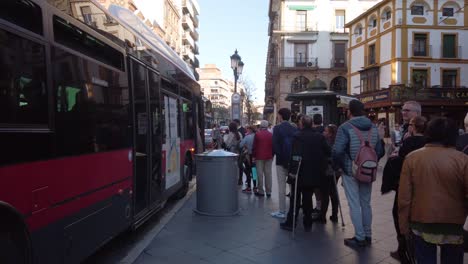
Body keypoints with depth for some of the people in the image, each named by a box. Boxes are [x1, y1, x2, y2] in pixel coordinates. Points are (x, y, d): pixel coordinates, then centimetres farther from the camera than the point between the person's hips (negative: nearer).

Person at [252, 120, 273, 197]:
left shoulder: (257, 134, -5)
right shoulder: (271, 135, 2)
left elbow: (254, 146, -4)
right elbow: (273, 146, 6)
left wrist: (253, 156, 3)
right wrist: (272, 155, 16)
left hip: (259, 157, -3)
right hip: (269, 157, 3)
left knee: (260, 174, 2)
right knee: (268, 174, 7)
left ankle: (261, 191, 5)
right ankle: (268, 191, 10)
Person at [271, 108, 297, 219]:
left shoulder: (277, 128, -10)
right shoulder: (295, 129, 2)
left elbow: (275, 144, -14)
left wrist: (278, 154, 1)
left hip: (281, 161, -5)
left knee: (282, 186, 1)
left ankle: (282, 211, 4)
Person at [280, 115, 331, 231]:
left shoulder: (298, 136, -13)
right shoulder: (320, 137, 1)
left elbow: (295, 155, -21)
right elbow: (328, 152, -1)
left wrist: (292, 170, -17)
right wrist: (323, 167, 11)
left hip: (300, 173, -4)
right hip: (314, 173, 4)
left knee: (295, 198, 8)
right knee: (308, 198, 14)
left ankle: (290, 222, 13)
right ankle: (307, 224, 18)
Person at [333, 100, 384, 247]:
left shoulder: (345, 127, -14)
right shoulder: (373, 127, 4)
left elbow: (337, 151, -22)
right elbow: (380, 151, 4)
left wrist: (342, 166, -6)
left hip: (350, 171, -5)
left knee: (354, 204, 2)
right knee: (366, 203, 16)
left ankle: (360, 237, 7)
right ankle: (367, 235, 25)